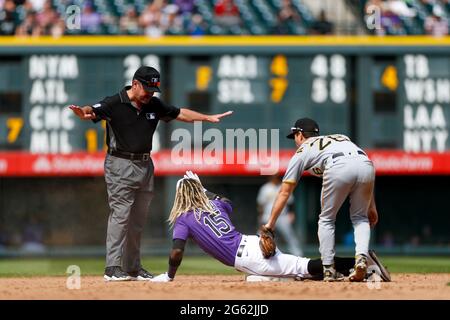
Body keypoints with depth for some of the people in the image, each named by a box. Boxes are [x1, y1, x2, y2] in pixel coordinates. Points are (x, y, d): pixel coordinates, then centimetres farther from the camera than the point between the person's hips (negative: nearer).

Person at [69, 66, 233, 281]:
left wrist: (208, 118, 17)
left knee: (138, 220, 10)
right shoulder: (114, 104, -10)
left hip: (145, 166, 7)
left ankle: (133, 267, 16)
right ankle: (113, 268, -13)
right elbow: (93, 111, -26)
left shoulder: (154, 106, 9)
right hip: (120, 165, -7)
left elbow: (180, 114, 20)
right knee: (120, 215, -12)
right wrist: (83, 112, -50)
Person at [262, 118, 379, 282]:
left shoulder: (303, 151, 29)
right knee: (360, 218, 21)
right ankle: (362, 257, -2)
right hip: (366, 165, 4)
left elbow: (285, 192, 28)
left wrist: (270, 223, 31)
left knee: (326, 219, 16)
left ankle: (329, 269, 9)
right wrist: (371, 206, 30)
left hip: (338, 168, -4)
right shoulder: (341, 138, 41)